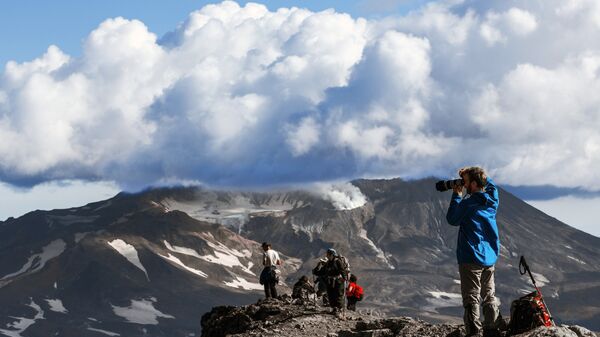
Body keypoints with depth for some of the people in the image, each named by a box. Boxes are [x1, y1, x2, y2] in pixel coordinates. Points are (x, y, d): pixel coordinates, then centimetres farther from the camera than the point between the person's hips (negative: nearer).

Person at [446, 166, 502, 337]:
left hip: (471, 259, -6)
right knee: (490, 298, 15)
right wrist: (471, 173, 12)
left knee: (471, 300, -4)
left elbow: (452, 219, -1)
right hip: (490, 258, 6)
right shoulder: (492, 199, 1)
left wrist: (457, 195, 3)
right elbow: (490, 184, 24)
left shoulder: (467, 203, -17)